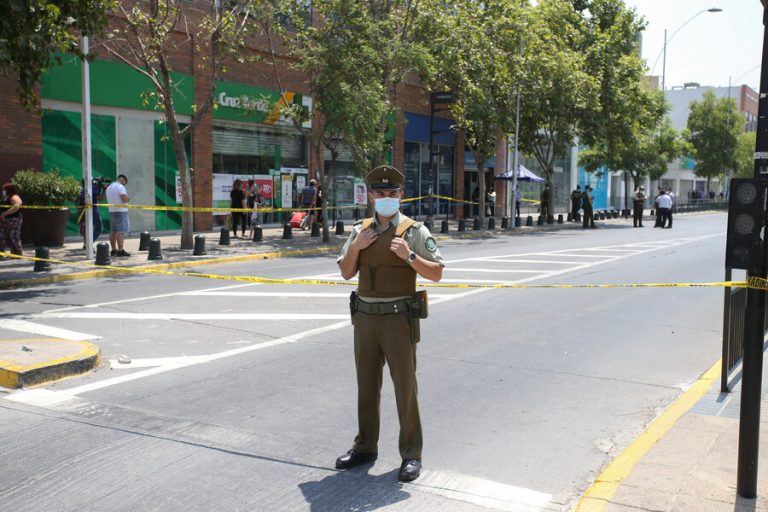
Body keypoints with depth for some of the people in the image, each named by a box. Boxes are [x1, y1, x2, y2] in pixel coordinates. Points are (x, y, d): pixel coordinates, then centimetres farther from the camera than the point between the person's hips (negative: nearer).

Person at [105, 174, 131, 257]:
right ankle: (120, 250, -14)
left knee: (113, 231, 10)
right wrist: (128, 198, 0)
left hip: (112, 211, 9)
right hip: (121, 211, -9)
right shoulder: (120, 187, -11)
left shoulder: (109, 187, 16)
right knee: (121, 232, -10)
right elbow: (125, 199, -20)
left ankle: (113, 250, 13)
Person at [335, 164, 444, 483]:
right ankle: (365, 446, 28)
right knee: (366, 385, 14)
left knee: (405, 387, 0)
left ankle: (411, 453, 12)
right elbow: (346, 273, 10)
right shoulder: (360, 230, 10)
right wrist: (355, 247, -6)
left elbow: (436, 273, -5)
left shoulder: (414, 230, -3)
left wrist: (409, 256, -19)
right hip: (364, 317, 5)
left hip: (399, 318, -4)